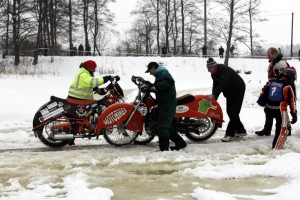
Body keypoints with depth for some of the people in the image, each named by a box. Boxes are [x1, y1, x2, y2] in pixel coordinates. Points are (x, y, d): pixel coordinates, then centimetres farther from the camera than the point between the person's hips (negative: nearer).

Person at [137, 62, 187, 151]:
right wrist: (145, 82, 31)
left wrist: (157, 87, -28)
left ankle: (164, 149, -11)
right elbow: (155, 87, 37)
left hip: (167, 104, -11)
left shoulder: (163, 73, -9)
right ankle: (180, 142, 23)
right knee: (167, 126, 17)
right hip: (164, 104, 11)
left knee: (162, 127, -11)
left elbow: (170, 81, -29)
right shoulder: (159, 74, 25)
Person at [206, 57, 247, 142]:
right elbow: (215, 86, -6)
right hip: (229, 93, 9)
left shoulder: (224, 70, -30)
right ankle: (241, 131, 21)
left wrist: (213, 95, -47)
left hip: (238, 91, -9)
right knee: (230, 112, 10)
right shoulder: (214, 74, -2)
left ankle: (230, 134, -14)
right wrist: (213, 99, -18)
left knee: (233, 112, -13)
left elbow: (222, 84, -40)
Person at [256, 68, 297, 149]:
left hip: (269, 109, 6)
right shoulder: (287, 87, -7)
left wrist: (261, 100, 31)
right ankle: (276, 148, -4)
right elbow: (291, 102, -8)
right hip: (281, 110, -6)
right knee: (283, 130, 1)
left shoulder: (271, 82, 6)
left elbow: (263, 94, 12)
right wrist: (294, 115, -4)